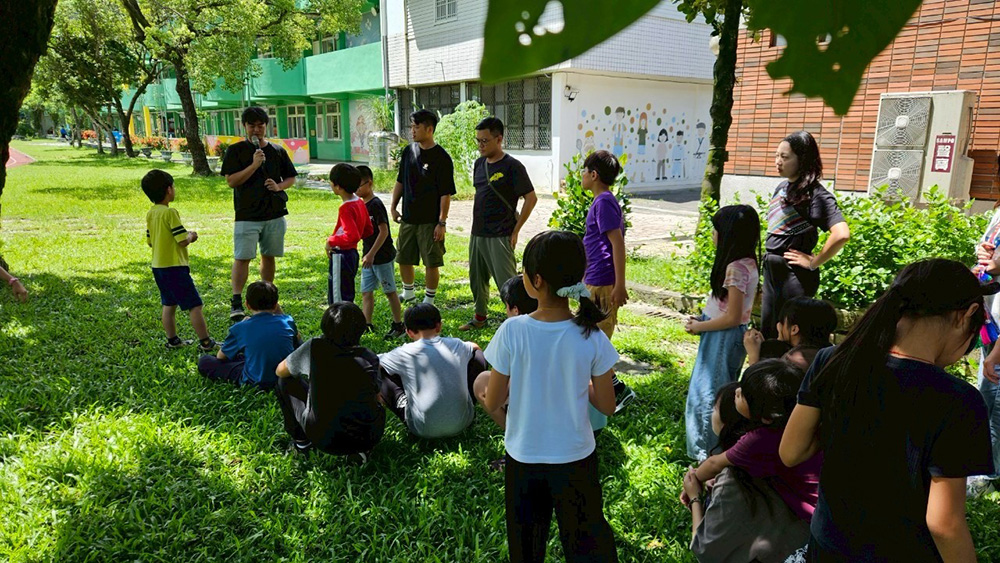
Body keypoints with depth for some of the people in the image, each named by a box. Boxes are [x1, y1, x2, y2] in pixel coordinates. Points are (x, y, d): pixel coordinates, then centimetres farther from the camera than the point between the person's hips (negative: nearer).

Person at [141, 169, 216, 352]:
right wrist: (191, 236, 1)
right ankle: (205, 342, -1)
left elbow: (149, 242, 15)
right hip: (174, 267, -9)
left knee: (169, 304, 18)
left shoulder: (150, 214, 8)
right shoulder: (170, 212, -18)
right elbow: (182, 241, -21)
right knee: (194, 305, -3)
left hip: (158, 266, 9)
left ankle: (172, 340, 25)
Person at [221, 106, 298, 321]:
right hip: (247, 215, -3)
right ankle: (236, 302, -5)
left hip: (275, 214, 4)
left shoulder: (278, 151, 9)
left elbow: (291, 178, 16)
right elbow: (231, 181, -9)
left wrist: (279, 186, -6)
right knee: (242, 257, -8)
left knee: (268, 256, 12)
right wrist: (254, 165, -18)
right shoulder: (236, 150, -1)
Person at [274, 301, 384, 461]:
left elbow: (280, 371, 15)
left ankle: (301, 441, 26)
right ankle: (362, 449, 15)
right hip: (367, 439, 1)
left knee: (285, 382, 18)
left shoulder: (313, 347, -2)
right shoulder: (370, 358, 3)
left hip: (323, 439, -1)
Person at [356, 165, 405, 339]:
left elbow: (384, 231, -22)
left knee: (390, 291, 4)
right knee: (366, 291, 8)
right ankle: (366, 324, 14)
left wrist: (371, 254, -25)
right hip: (369, 256, 8)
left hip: (383, 256, -8)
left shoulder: (376, 204, -17)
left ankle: (399, 325, 15)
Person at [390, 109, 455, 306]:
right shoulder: (409, 151, 6)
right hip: (408, 218, 6)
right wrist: (393, 207, 12)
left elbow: (446, 194, -14)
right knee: (403, 258, 15)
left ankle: (429, 301, 17)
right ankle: (408, 293, 36)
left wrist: (442, 223, -17)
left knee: (432, 262, 2)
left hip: (430, 221, -6)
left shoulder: (441, 157, -13)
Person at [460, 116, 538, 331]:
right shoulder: (479, 164, 10)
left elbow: (531, 198, -13)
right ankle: (480, 317, 35)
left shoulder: (512, 166, -13)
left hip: (499, 236, -8)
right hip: (477, 233, 8)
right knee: (477, 279, 18)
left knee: (507, 281, -6)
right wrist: (477, 225, 14)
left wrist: (515, 230, -12)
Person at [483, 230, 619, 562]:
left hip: (523, 458, 0)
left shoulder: (512, 332, -20)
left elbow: (491, 404, -10)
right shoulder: (591, 337, -17)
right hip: (575, 459, 1)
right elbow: (607, 406, -6)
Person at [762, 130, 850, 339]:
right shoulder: (782, 187, 7)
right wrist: (768, 258, 10)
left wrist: (814, 262, -18)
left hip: (793, 275, -8)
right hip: (772, 271, 8)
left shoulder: (814, 194, -17)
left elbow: (842, 234, -29)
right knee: (767, 333, 18)